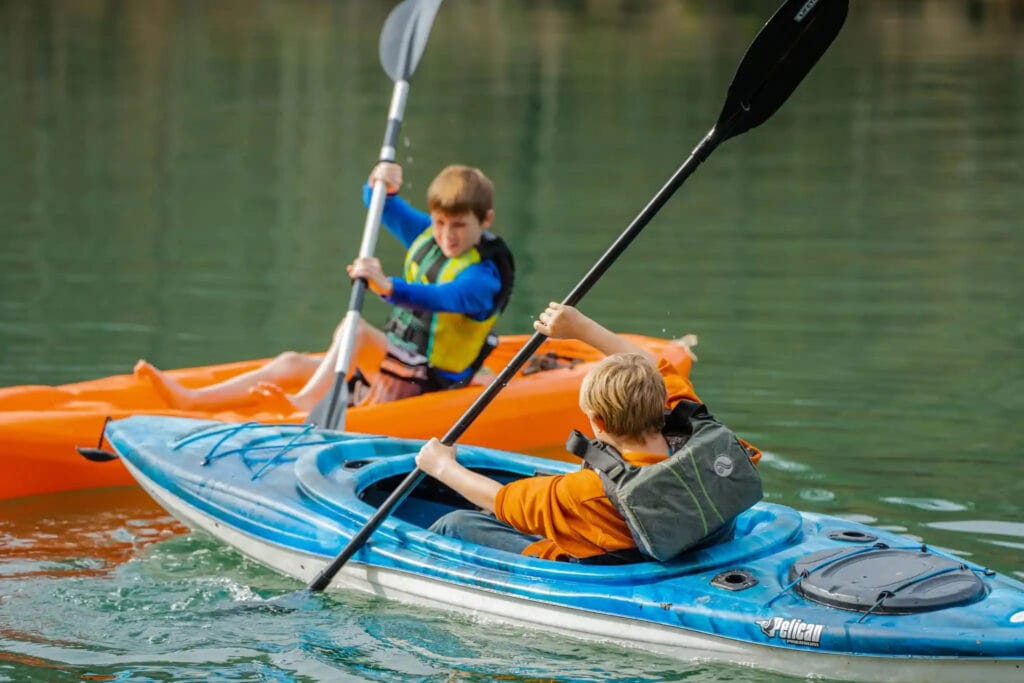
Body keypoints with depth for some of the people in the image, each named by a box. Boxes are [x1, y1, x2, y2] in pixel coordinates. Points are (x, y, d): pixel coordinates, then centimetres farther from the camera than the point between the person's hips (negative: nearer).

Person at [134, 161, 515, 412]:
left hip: (428, 384, -9)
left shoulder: (483, 276, -19)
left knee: (354, 327, -30)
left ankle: (306, 403, -50)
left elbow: (447, 297, -41)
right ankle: (190, 400, -14)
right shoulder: (426, 235, 7)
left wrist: (388, 287, -58)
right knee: (293, 363, -3)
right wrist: (381, 185, -10)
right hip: (393, 364, 9)